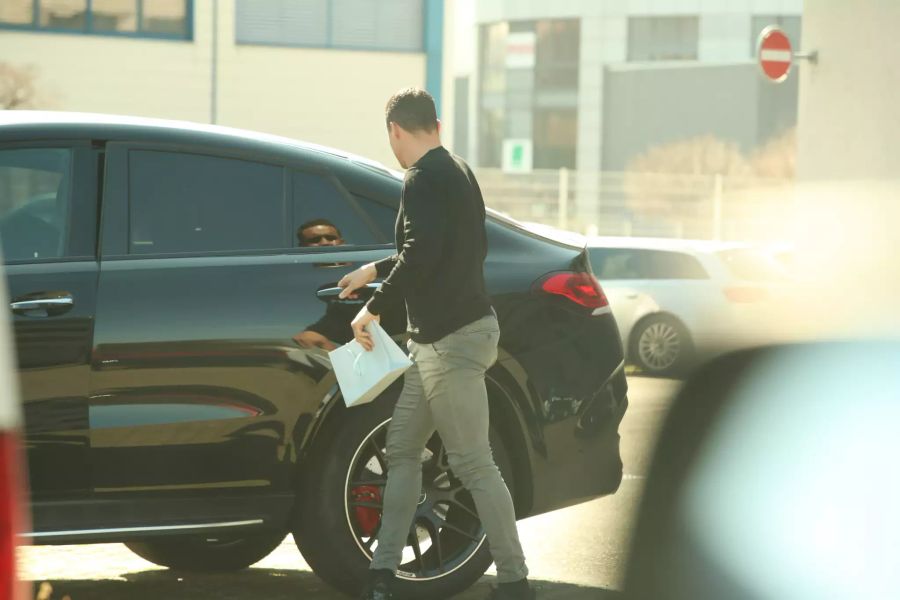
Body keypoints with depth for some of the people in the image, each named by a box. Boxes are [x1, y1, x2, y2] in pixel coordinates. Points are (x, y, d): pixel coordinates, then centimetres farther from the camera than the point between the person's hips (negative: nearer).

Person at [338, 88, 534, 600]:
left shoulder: (424, 179, -14)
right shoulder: (457, 172, 17)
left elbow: (421, 253, -27)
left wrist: (375, 309, -17)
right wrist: (375, 271, 38)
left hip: (453, 340, -10)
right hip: (437, 339, 10)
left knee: (474, 463, -7)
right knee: (403, 448, 13)